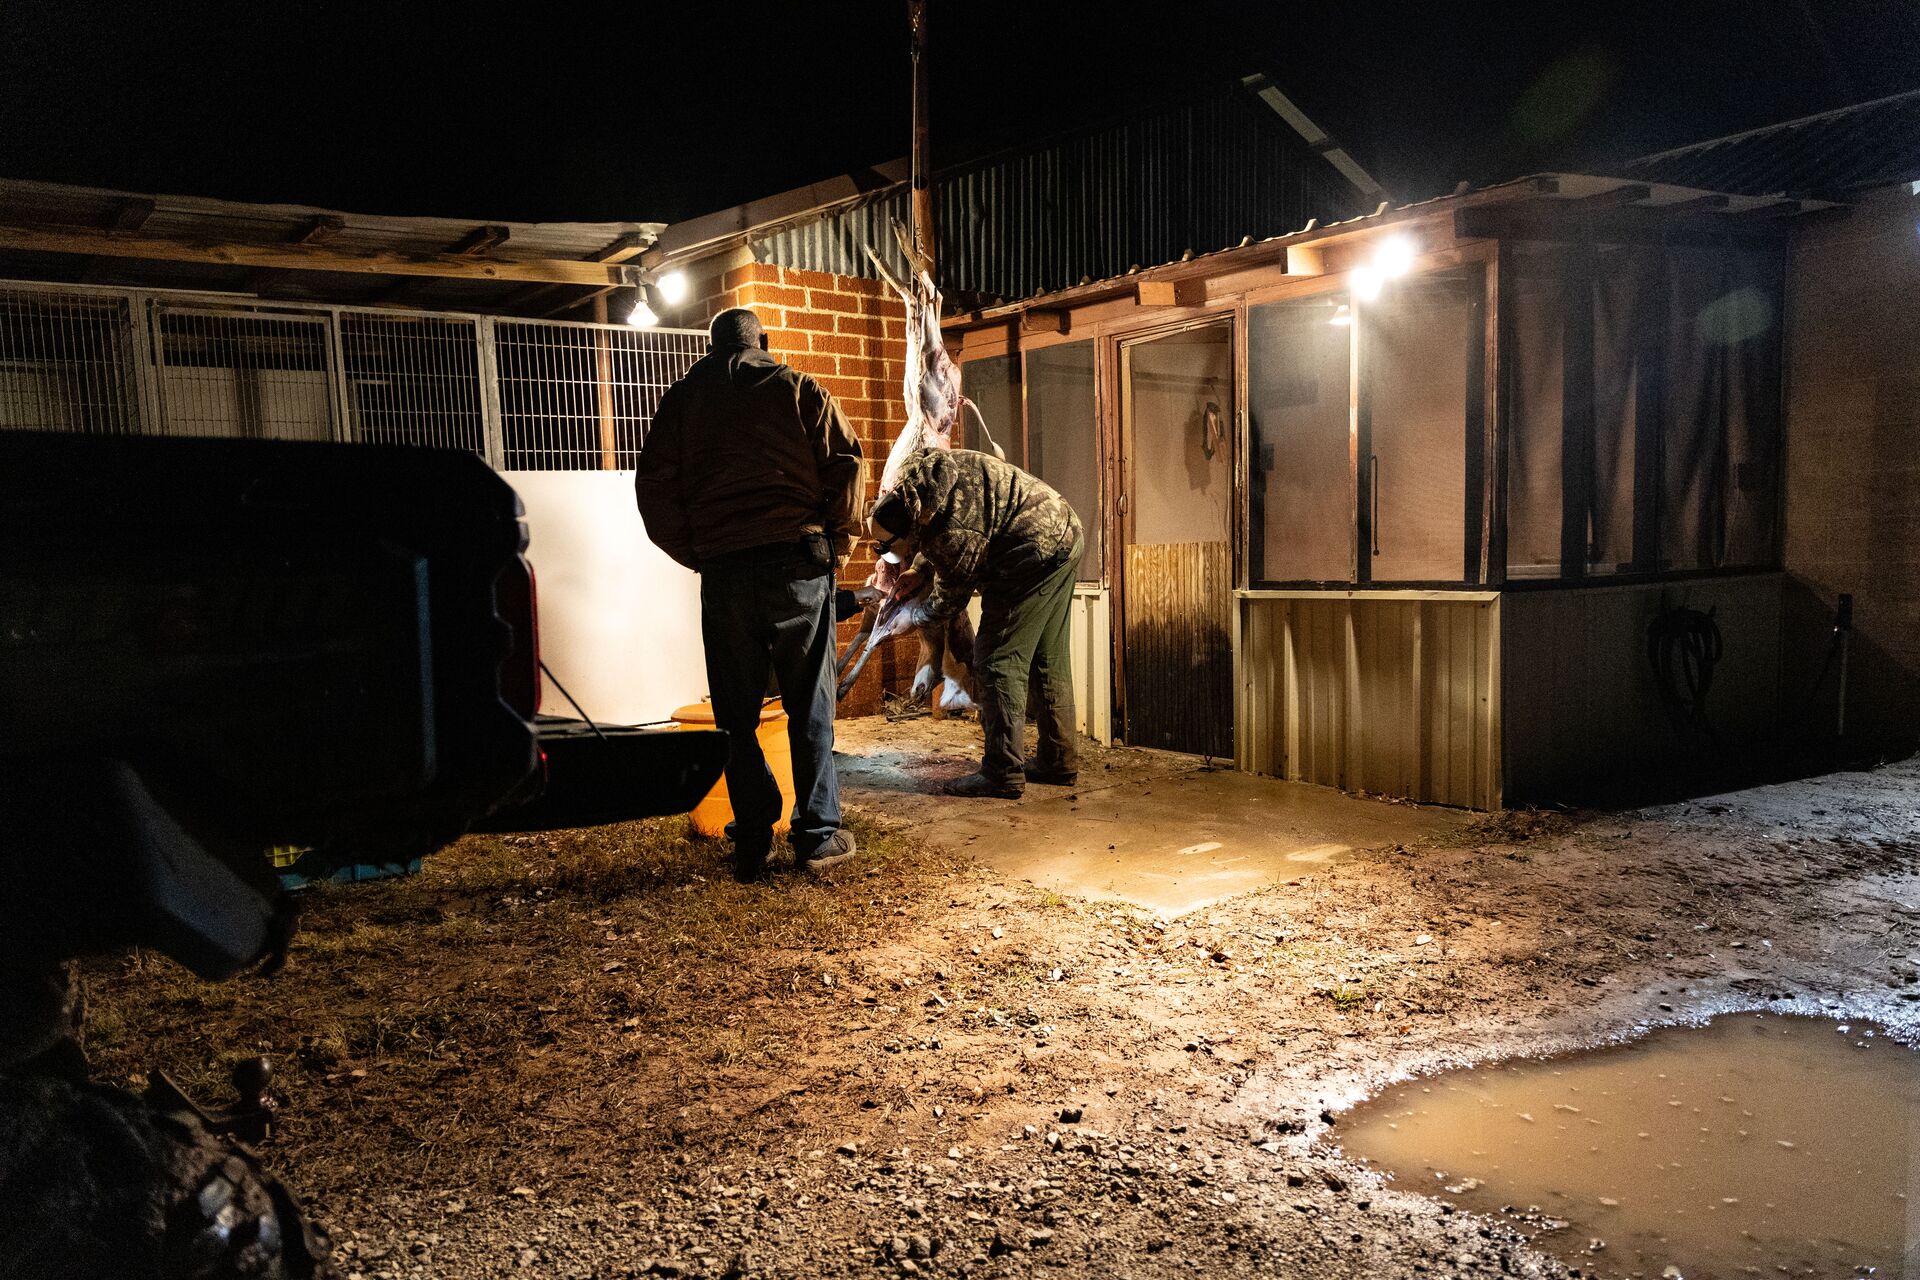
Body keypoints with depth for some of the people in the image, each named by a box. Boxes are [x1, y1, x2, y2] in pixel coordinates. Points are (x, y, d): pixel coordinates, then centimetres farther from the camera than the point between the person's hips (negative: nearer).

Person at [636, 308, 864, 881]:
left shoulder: (681, 400, 12)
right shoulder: (799, 390, 8)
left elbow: (655, 490, 6)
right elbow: (846, 467, 0)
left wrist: (697, 555, 13)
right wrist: (836, 546, 9)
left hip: (723, 571, 1)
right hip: (799, 564, -1)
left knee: (737, 715, 8)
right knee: (810, 706, 7)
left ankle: (752, 845, 11)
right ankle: (818, 835, 11)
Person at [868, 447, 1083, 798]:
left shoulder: (951, 536, -25)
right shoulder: (917, 470, -2)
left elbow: (950, 601, -6)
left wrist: (911, 617, 12)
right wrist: (918, 571, 14)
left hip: (1036, 551, -10)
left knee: (999, 660, -7)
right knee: (1048, 658, 15)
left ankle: (1002, 773, -6)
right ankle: (1060, 761, 23)